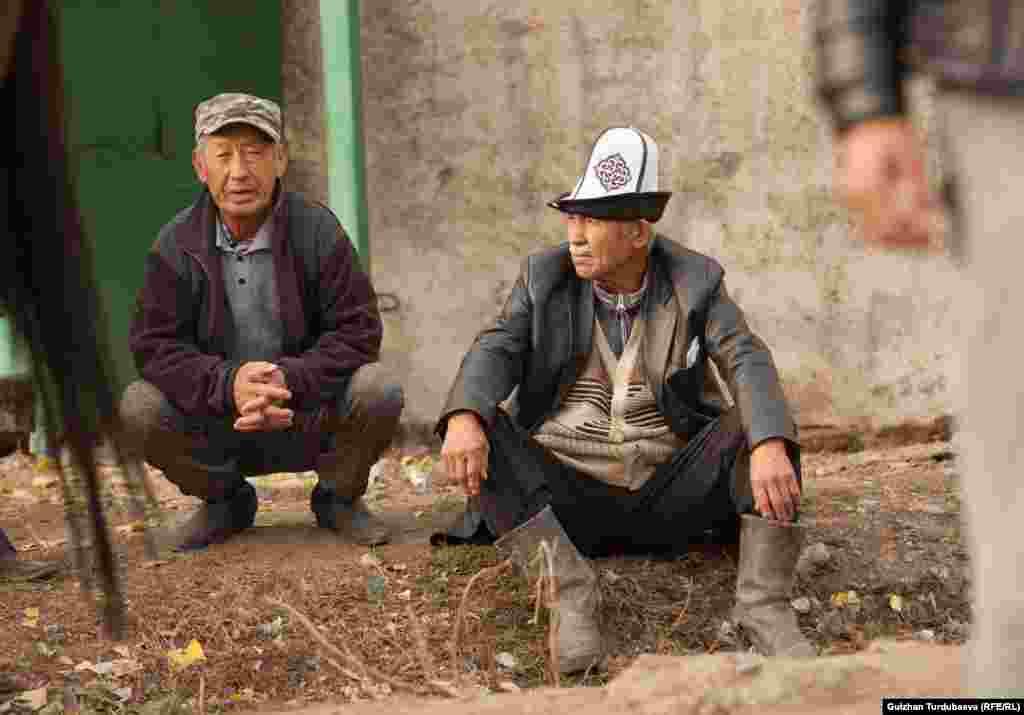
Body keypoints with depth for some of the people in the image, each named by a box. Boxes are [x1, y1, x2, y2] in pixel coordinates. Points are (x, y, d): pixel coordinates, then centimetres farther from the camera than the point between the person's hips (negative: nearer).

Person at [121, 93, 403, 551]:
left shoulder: (317, 230, -9)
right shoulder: (176, 245, -5)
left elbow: (357, 331, -12)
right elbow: (153, 343, -11)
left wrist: (290, 380, -30)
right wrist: (227, 383, -30)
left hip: (309, 413, -1)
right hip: (216, 422, 1)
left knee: (379, 393, -28)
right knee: (140, 407, -25)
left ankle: (338, 497, 5)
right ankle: (224, 501, 6)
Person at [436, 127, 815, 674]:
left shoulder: (695, 282, -3)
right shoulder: (545, 276, -1)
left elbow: (747, 367, -18)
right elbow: (495, 354, -14)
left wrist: (771, 448, -38)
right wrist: (462, 420, -37)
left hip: (666, 499, 0)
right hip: (563, 501, 0)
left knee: (762, 424, -23)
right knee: (481, 431, -26)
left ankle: (765, 608, -32)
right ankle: (571, 594, -34)